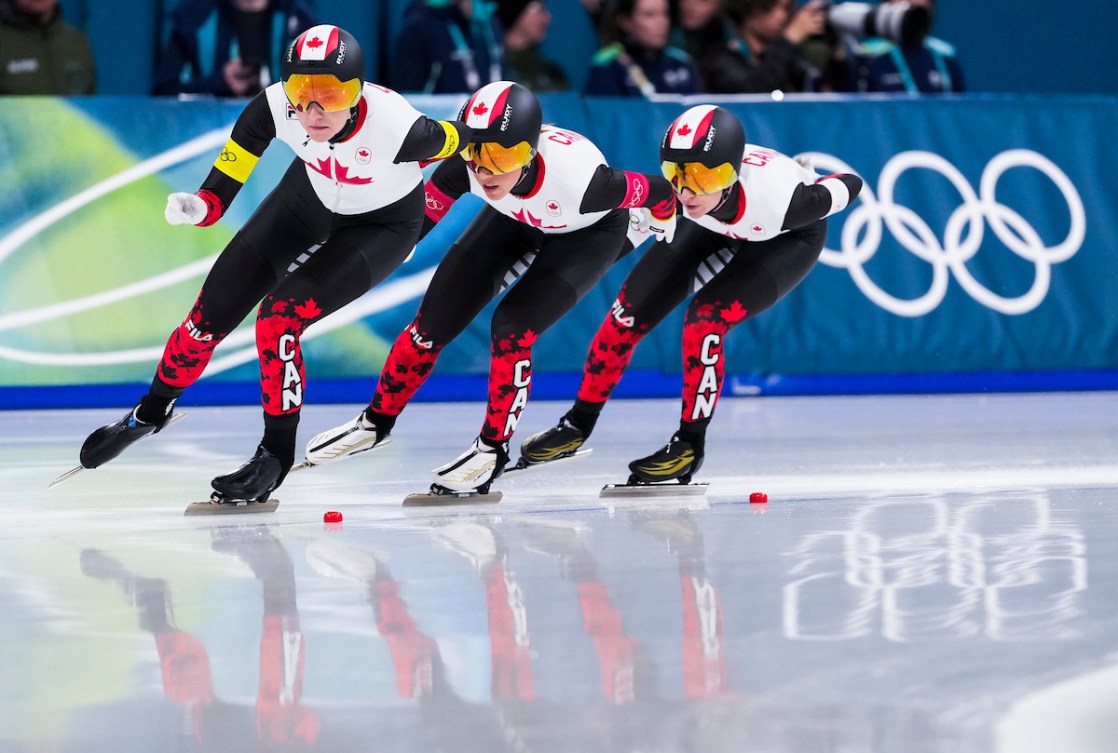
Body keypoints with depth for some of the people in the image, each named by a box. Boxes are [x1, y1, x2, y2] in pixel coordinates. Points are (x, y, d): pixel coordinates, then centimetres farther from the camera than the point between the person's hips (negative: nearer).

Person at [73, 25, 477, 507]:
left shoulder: (396, 127, -40)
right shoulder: (274, 108, -31)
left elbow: (460, 139, -17)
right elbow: (219, 194, -23)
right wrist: (195, 209, -44)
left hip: (383, 224, -4)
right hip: (310, 198, 4)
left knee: (281, 315, -24)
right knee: (212, 314, 4)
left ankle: (277, 453, -5)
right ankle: (152, 412, 34)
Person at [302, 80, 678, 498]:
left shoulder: (579, 177, -44)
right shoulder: (465, 165, -35)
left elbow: (657, 192, -26)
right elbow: (431, 205, -13)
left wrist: (661, 223, -4)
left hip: (590, 233, -4)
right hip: (516, 221, 4)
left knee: (512, 328, -21)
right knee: (435, 320, 1)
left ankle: (493, 449, -2)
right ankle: (377, 420, 22)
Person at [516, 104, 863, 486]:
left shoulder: (779, 198, -43)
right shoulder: (673, 191, -35)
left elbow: (850, 185, -25)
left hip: (791, 237, -4)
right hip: (718, 227, 4)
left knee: (706, 318, -24)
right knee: (631, 310, -2)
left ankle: (690, 445, -5)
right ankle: (578, 424, 19)